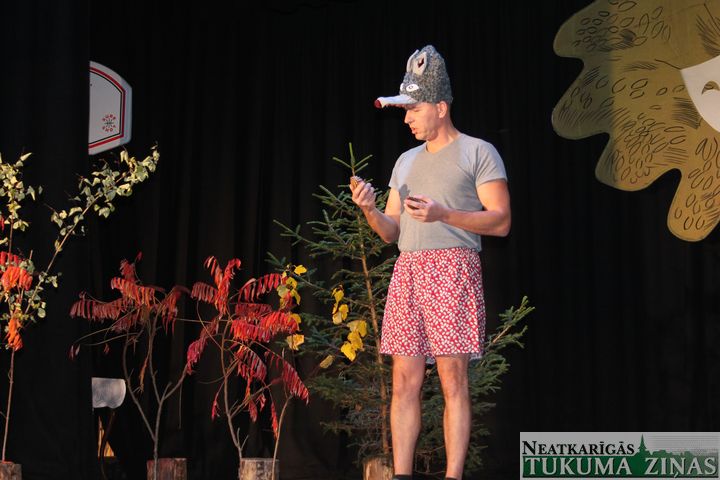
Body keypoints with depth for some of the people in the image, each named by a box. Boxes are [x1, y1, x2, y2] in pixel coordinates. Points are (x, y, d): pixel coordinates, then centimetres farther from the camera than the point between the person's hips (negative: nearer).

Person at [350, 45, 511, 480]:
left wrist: (442, 214, -15)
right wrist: (370, 210, 0)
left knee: (453, 377, -8)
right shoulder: (406, 161, 22)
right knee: (405, 379, 1)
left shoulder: (478, 152, 3)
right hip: (407, 270, 6)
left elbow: (500, 221, -4)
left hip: (453, 268, -6)